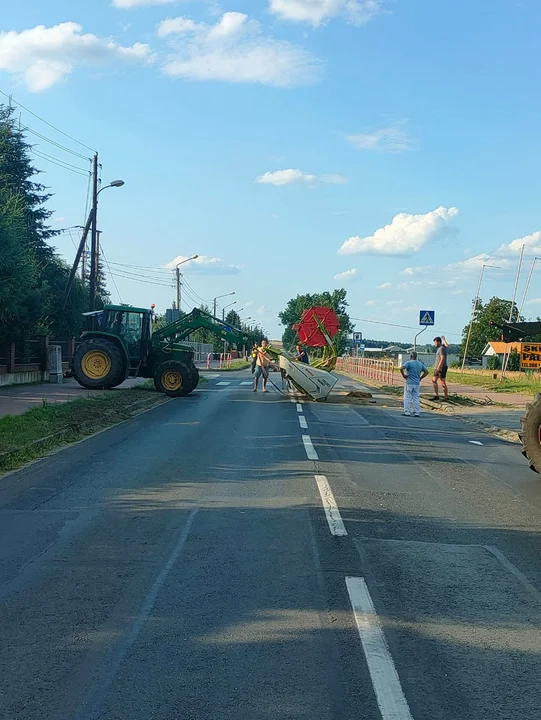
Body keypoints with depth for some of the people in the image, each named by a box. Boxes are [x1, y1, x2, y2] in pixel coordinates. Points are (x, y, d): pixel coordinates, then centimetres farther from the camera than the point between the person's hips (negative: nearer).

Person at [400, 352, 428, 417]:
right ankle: (417, 413, 7)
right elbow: (426, 372, 15)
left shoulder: (409, 363, -9)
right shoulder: (420, 364, 9)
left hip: (409, 383, -5)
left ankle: (407, 412, 0)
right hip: (417, 384, 5)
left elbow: (401, 368, -23)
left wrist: (404, 375, -10)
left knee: (407, 398, 1)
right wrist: (420, 378, 11)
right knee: (416, 398, 8)